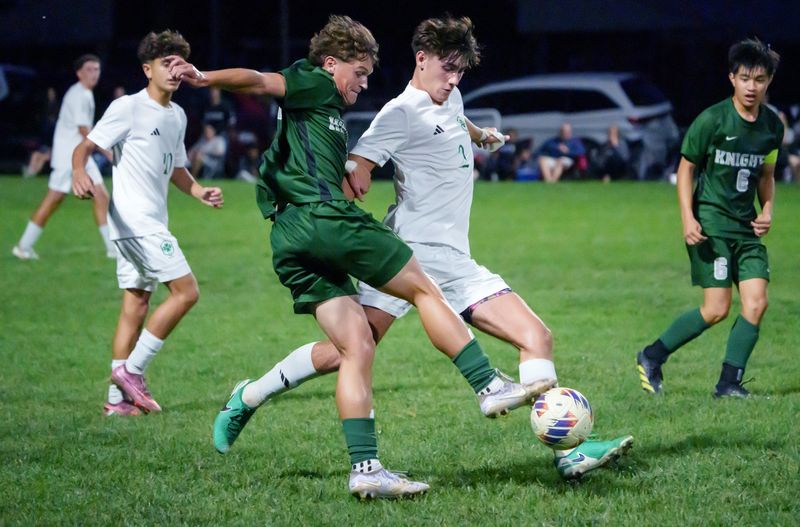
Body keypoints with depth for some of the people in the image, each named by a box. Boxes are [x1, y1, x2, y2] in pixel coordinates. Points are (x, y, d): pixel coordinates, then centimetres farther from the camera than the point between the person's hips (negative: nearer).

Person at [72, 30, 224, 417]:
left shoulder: (177, 116, 16)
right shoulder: (128, 108, -9)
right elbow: (85, 147, -13)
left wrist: (201, 193, 11)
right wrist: (79, 172, -35)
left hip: (152, 223, 9)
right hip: (135, 221, -9)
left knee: (136, 305, 7)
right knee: (186, 291, -12)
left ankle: (118, 397, 8)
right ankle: (131, 370, -7)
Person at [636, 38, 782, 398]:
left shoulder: (772, 126, 6)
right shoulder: (712, 120, -10)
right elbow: (686, 168, -4)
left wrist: (767, 211, 4)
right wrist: (688, 218, -13)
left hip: (747, 226, 6)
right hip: (711, 222, -6)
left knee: (756, 302, -8)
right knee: (717, 308, -10)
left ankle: (729, 384, 0)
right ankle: (652, 358, 7)